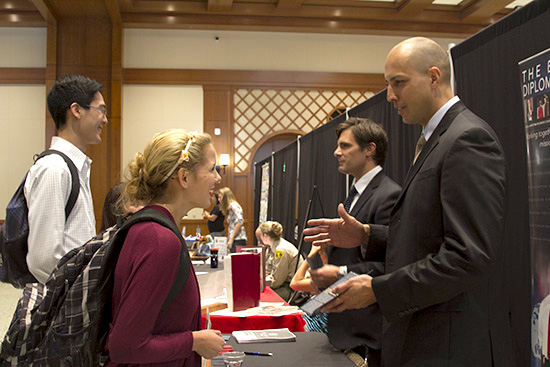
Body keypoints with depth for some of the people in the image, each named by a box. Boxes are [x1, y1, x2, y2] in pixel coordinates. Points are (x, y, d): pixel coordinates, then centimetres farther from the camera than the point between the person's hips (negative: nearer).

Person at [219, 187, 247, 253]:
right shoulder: (229, 208, 23)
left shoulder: (233, 205, -5)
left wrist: (231, 238, -15)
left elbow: (240, 221, -16)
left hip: (238, 240, -9)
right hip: (234, 240, 9)